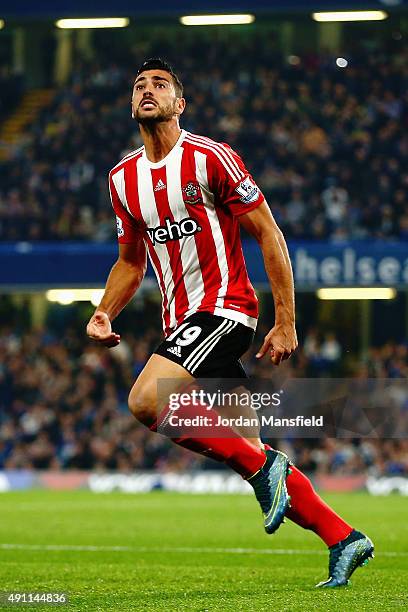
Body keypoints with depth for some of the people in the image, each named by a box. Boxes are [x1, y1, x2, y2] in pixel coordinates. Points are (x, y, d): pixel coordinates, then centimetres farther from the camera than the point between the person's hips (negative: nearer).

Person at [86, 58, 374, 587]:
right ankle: (343, 540, 14)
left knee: (146, 400, -27)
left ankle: (262, 465, -14)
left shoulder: (210, 158, -8)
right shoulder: (123, 179, 11)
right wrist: (104, 313, 4)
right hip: (179, 321, 7)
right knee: (253, 456, 4)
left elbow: (268, 234, -6)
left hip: (223, 309, -7)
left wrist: (286, 323, -10)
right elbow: (131, 261, 22)